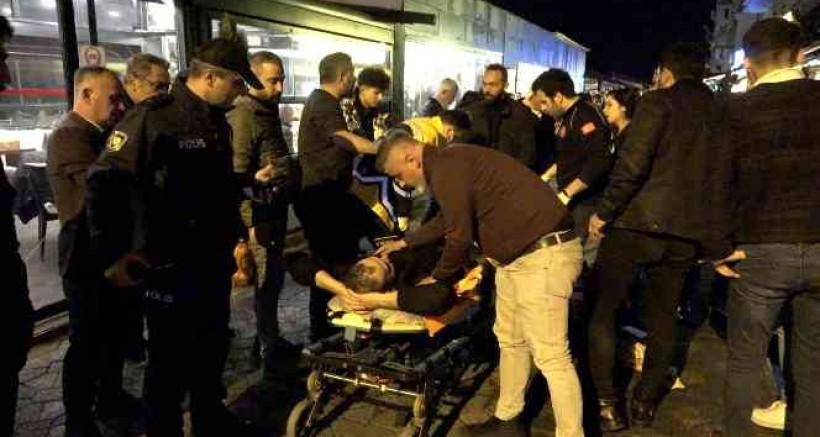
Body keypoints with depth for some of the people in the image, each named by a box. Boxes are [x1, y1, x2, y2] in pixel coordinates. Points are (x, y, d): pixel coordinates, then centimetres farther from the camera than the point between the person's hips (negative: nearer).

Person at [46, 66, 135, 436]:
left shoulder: (99, 133, 12)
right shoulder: (69, 136, -19)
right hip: (87, 258, -9)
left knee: (117, 332, 19)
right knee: (87, 342, 3)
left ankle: (110, 397, 37)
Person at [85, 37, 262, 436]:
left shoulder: (216, 121, 9)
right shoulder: (153, 118, -16)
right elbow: (102, 183, -20)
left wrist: (234, 236, 16)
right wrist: (113, 255, -19)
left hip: (214, 262, 8)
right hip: (170, 267, -8)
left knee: (213, 350, 21)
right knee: (171, 361, 8)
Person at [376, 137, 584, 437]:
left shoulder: (445, 170, -17)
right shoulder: (452, 162, 15)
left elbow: (460, 237, -16)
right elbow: (447, 220, 30)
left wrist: (436, 279, 2)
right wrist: (405, 243, 37)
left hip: (543, 255, -11)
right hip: (516, 255, 11)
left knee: (550, 356, -5)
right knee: (510, 340, 19)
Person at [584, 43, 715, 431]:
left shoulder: (658, 102, -4)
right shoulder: (719, 112, 12)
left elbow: (632, 163, -16)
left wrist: (604, 211, -8)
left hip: (639, 221, -5)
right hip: (687, 230, 6)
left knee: (600, 308, 6)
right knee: (663, 315, 17)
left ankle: (607, 405, 8)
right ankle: (646, 401, 26)